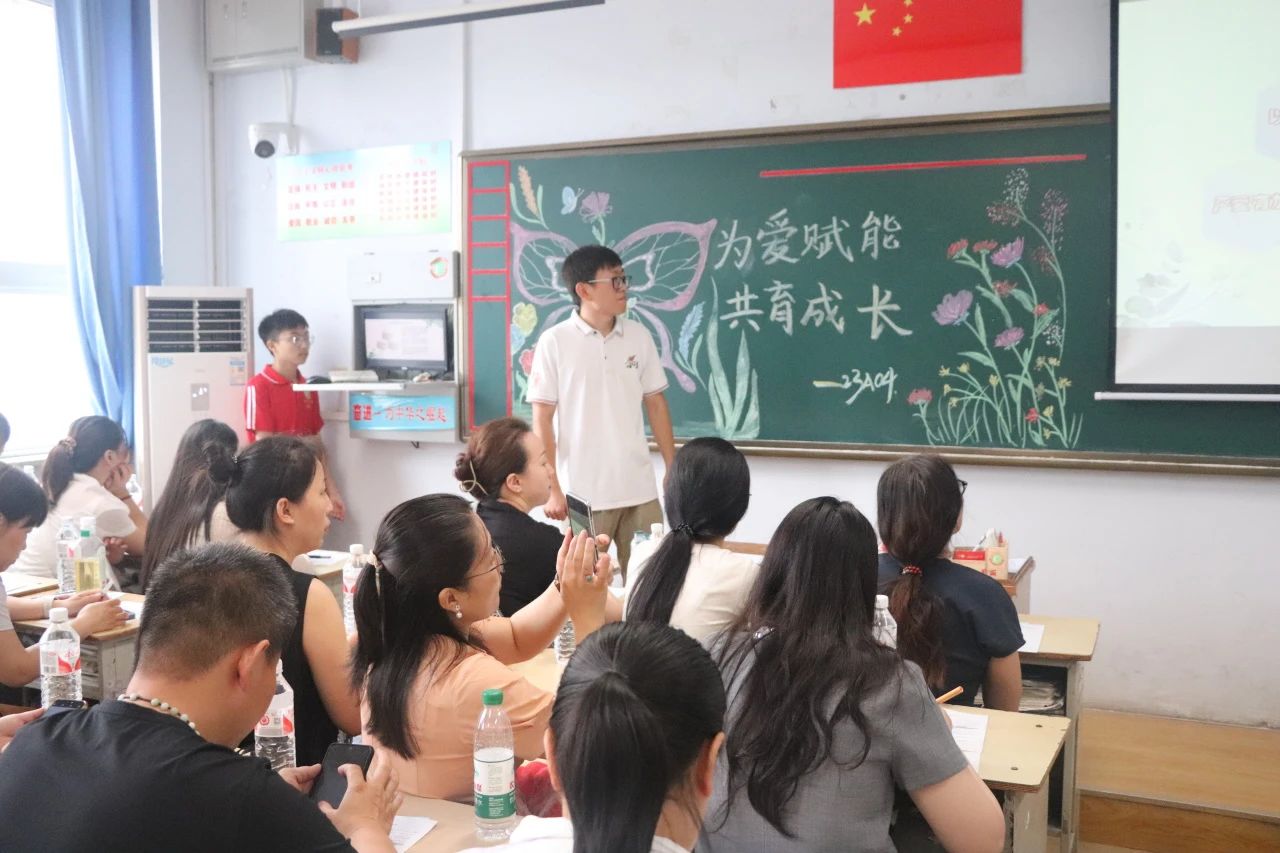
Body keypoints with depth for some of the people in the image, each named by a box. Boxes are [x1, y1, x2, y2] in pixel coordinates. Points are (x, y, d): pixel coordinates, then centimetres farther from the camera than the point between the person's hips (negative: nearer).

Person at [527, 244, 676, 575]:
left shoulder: (639, 335, 4)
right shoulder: (554, 342, -7)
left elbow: (656, 403, 11)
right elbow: (542, 419, -5)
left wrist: (673, 468, 9)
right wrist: (551, 487, -9)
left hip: (639, 488, 4)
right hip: (583, 492, -3)